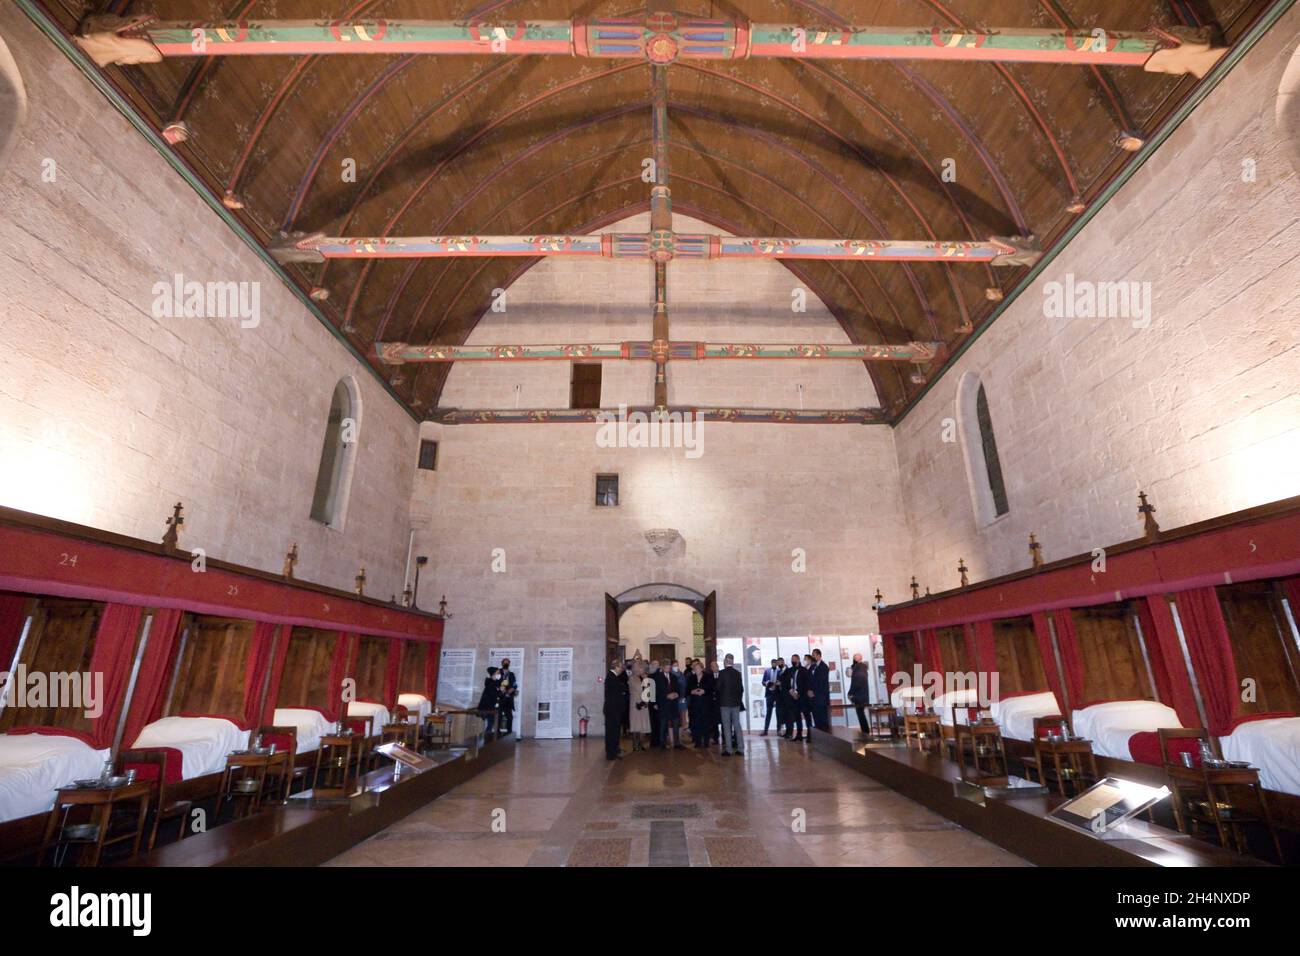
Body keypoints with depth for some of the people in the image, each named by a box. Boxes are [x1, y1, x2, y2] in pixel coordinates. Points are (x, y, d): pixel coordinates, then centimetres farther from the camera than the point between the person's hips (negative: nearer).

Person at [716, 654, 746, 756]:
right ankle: (740, 749, 11)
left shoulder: (722, 673, -10)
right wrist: (739, 700, 16)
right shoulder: (737, 673, 1)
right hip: (736, 703, 4)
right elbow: (741, 688, 4)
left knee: (727, 726, 2)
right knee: (737, 725, 9)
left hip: (724, 703, -4)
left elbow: (719, 687, -9)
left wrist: (719, 699, 9)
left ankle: (728, 749, 4)